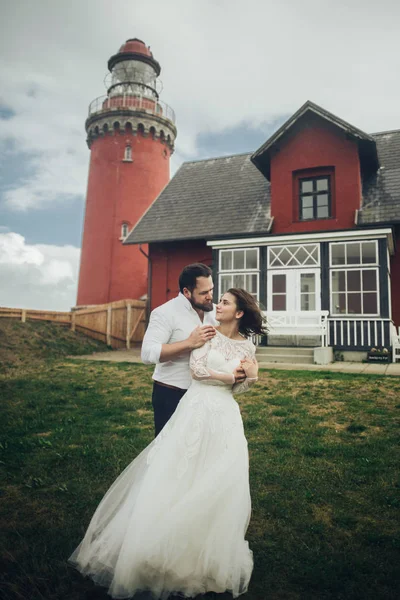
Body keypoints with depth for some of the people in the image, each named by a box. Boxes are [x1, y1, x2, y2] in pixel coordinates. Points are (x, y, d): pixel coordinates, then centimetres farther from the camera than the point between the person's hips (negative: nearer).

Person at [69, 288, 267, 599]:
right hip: (196, 409, -2)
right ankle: (165, 546, 17)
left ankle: (210, 552, 24)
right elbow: (197, 369, -11)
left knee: (222, 484, 5)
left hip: (225, 415, 2)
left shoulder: (247, 346, 5)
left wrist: (252, 377, -9)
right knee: (178, 475, 1)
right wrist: (230, 376, -8)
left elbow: (238, 388, 10)